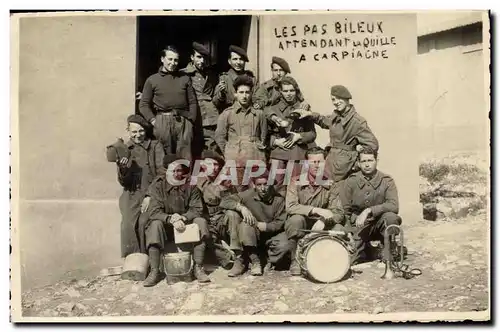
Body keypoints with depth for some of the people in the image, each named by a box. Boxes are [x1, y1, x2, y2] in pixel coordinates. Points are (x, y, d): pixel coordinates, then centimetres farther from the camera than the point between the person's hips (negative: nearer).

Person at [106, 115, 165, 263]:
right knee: (128, 225, -21)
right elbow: (123, 183, 10)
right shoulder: (124, 149, 13)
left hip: (151, 194, -1)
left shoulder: (155, 146, 9)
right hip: (131, 195, 2)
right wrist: (122, 169, -12)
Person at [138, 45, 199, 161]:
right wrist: (153, 120, -4)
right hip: (162, 121, -1)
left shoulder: (185, 79, 15)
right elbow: (143, 104, 8)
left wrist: (191, 120, 2)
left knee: (185, 158, -4)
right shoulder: (152, 80, 11)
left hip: (183, 121, 1)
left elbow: (193, 102, 13)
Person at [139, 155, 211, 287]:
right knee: (155, 224, -32)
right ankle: (154, 271, -29)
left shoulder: (190, 186, -2)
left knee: (201, 222, -25)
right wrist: (171, 219, -34)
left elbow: (197, 209, -8)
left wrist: (182, 218, -27)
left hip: (185, 224, 2)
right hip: (166, 226, -1)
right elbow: (154, 212, -16)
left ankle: (198, 268, -24)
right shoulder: (157, 186, -7)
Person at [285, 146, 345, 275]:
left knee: (339, 229, -24)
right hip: (300, 226, -2)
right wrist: (316, 210, -33)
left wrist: (323, 221, -29)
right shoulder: (296, 182, -7)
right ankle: (295, 261, -15)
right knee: (296, 218, -34)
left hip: (319, 227, 2)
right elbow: (290, 207, -24)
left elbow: (338, 213, -9)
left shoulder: (330, 186, -1)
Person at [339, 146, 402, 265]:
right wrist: (357, 220, -9)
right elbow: (345, 209, 2)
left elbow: (394, 206, -23)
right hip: (359, 227, 1)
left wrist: (369, 210, -30)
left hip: (380, 224, 0)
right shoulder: (351, 181, -4)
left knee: (390, 217, -34)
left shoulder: (386, 181, -8)